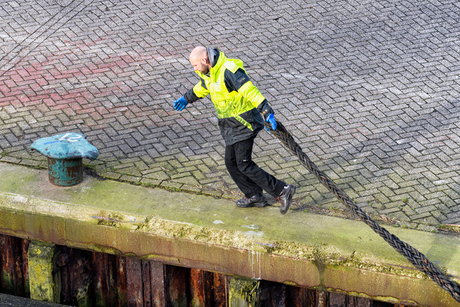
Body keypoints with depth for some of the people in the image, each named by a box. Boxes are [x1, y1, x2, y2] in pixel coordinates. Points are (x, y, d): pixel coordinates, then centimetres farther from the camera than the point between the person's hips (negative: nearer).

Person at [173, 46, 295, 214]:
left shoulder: (229, 71, -25)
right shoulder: (210, 72, 6)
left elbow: (251, 91, -33)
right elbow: (203, 87, 29)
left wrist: (267, 112, -40)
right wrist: (186, 99, 38)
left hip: (243, 123, -10)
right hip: (231, 124, 10)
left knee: (244, 165, -10)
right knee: (231, 162, 13)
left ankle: (282, 191, -5)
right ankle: (254, 196, 26)